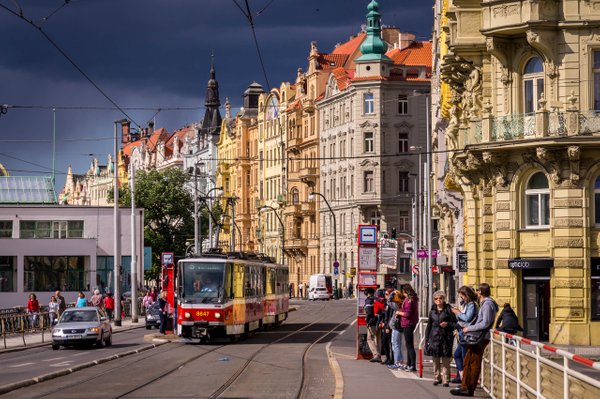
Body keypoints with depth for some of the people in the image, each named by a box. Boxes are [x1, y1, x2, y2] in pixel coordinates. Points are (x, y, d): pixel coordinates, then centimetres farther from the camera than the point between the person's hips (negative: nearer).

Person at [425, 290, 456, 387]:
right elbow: (429, 325, 15)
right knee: (436, 360, 9)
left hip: (445, 338, -4)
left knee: (445, 361, -4)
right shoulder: (432, 311, 12)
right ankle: (437, 378, 18)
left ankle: (445, 380, -1)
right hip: (434, 337, 4)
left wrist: (447, 324, -18)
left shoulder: (448, 310, 0)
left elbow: (455, 324, 1)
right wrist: (427, 339, 12)